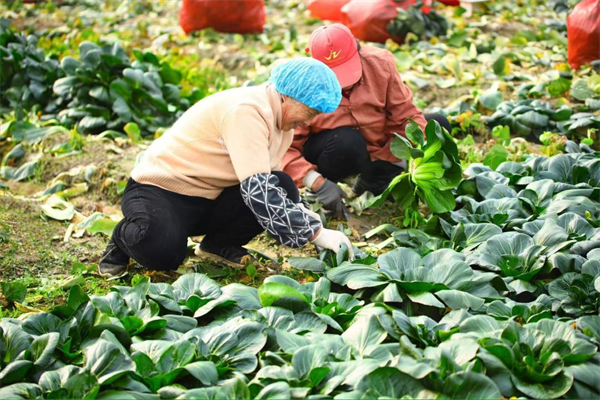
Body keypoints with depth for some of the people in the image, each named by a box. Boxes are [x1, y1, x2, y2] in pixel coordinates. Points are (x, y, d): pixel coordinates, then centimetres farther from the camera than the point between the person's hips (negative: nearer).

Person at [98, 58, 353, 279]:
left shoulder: (282, 121, 4)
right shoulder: (246, 111, -26)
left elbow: (268, 186, 9)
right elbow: (257, 191, -34)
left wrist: (303, 216, -9)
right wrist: (316, 233, -30)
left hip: (209, 199, 8)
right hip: (158, 190, -8)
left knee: (283, 189, -16)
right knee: (163, 251, -38)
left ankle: (220, 246, 6)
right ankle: (125, 237, -1)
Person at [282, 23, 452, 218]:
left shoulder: (380, 63, -18)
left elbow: (407, 115, -15)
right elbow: (285, 147, -29)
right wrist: (318, 183, -40)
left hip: (379, 147, 5)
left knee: (438, 125, -9)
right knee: (347, 141, -38)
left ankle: (372, 177, -4)